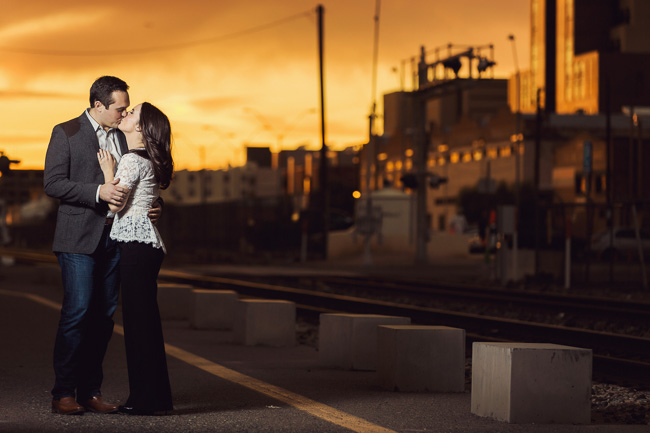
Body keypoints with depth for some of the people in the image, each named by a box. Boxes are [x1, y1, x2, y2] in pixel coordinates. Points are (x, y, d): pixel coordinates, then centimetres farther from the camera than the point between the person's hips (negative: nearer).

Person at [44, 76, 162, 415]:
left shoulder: (121, 137, 16)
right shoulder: (66, 133, -1)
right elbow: (52, 183, -9)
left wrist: (153, 206, 5)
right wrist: (98, 192, -19)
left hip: (114, 237, 6)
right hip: (79, 238, -6)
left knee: (104, 314, 4)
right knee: (77, 310, -12)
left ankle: (90, 391, 10)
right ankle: (63, 393, -6)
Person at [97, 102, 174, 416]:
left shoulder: (131, 160, -12)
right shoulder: (147, 160, 18)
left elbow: (116, 204, -14)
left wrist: (108, 171, -4)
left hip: (135, 243, -10)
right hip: (145, 242, 10)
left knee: (138, 319, -6)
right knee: (145, 319, 11)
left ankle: (148, 400, -4)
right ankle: (155, 397, 15)